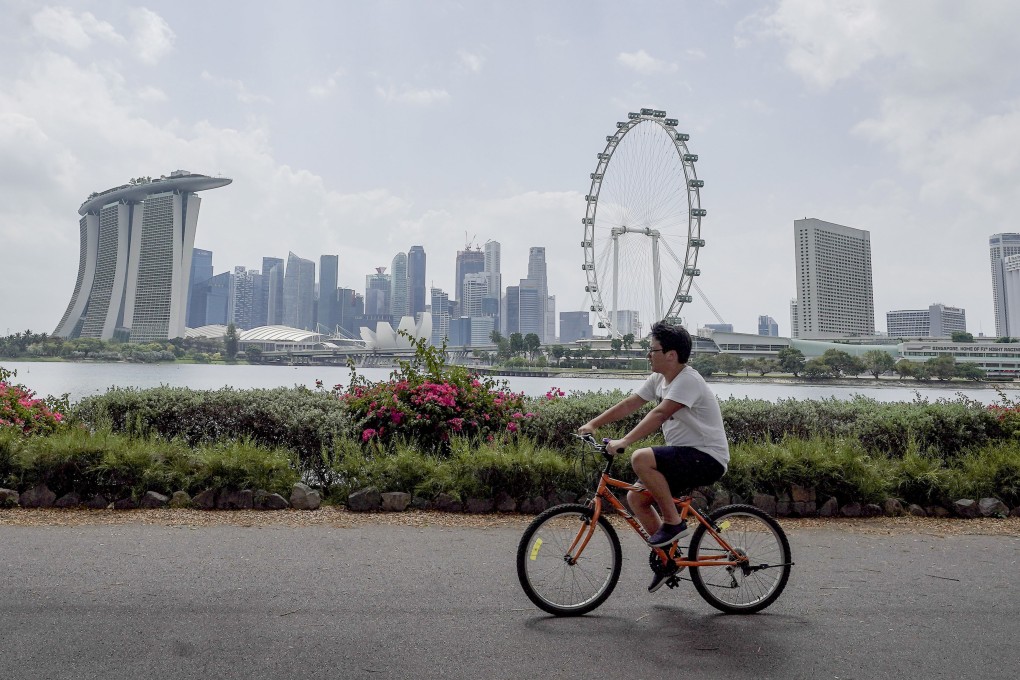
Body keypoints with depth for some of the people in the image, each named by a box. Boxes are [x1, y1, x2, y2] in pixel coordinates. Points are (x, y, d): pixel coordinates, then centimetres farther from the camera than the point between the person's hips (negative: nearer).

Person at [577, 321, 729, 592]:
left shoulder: (688, 380, -19)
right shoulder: (658, 379, 8)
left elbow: (659, 414, -31)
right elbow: (628, 404, 7)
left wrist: (623, 442, -37)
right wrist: (592, 424, 0)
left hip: (708, 458, -9)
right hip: (686, 456, 9)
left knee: (641, 458, -29)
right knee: (636, 498, 2)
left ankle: (673, 521, -12)